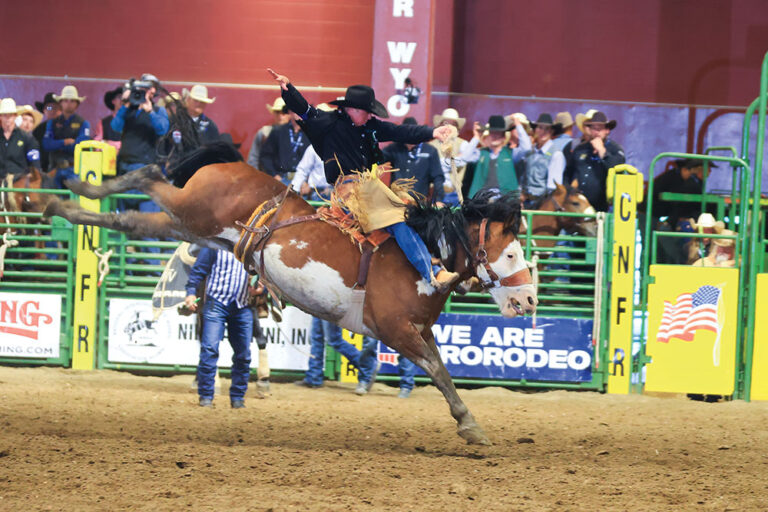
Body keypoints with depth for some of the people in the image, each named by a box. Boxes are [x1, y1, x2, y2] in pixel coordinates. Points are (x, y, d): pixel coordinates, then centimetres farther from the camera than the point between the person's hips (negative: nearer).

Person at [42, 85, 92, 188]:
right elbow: (46, 144, 1)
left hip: (74, 168, -3)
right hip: (55, 167, 3)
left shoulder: (83, 123, 6)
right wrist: (64, 142, -9)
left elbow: (80, 145, -8)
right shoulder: (53, 123, 14)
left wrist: (57, 145, -2)